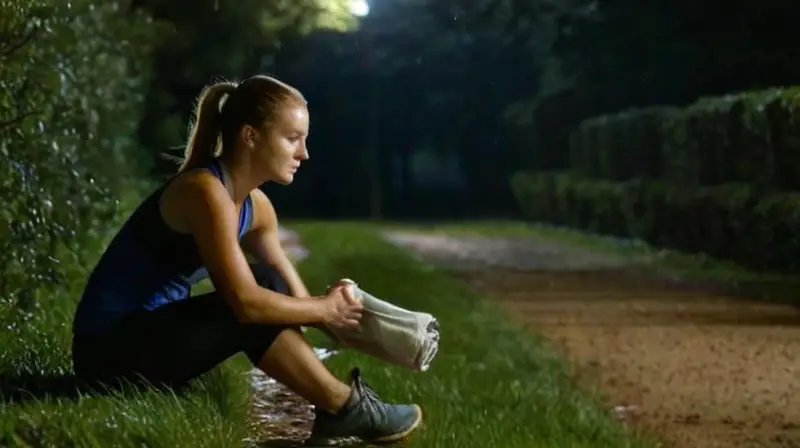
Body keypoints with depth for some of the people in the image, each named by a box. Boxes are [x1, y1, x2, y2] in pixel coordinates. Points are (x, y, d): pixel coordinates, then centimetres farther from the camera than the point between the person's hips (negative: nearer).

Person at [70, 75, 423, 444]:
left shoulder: (255, 206, 6)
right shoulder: (205, 191, -22)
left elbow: (296, 296, 9)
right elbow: (244, 302, -27)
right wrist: (324, 310, -14)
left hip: (153, 332, 9)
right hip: (112, 345, -9)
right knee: (263, 293, -18)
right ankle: (345, 408, -8)